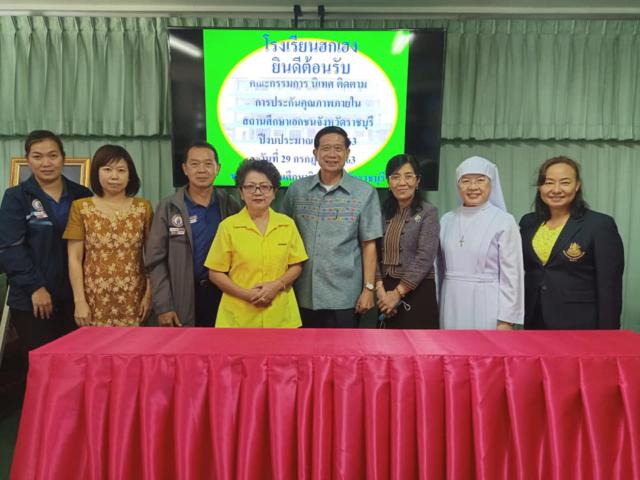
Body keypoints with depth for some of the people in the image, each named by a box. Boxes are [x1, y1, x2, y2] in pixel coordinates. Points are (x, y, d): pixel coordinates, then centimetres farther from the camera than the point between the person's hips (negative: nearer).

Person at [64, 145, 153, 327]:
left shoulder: (143, 208, 4)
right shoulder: (81, 208, 3)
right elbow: (74, 258, 0)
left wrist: (149, 294, -2)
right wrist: (79, 301, -5)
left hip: (133, 300, 1)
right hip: (95, 301, 0)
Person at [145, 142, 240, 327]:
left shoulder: (231, 205, 2)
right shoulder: (168, 207, -3)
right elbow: (156, 260, -4)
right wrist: (163, 306, -9)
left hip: (223, 294, 2)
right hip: (183, 298, -1)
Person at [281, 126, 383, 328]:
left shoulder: (365, 193, -2)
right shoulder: (297, 190, 4)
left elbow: (368, 245, -1)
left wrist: (368, 288, -6)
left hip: (343, 297, -2)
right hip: (302, 295, 3)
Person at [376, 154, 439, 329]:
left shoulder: (428, 212, -5)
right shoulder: (383, 212, 9)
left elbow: (425, 258, -13)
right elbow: (375, 254, 3)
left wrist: (398, 292, -14)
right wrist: (380, 288, -10)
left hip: (417, 291, -4)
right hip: (387, 290, 4)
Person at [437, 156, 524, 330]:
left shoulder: (504, 221, -6)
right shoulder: (447, 220, 7)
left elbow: (511, 275, -7)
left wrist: (506, 320, -11)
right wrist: (437, 308, 12)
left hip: (486, 306, -4)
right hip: (453, 306, 4)